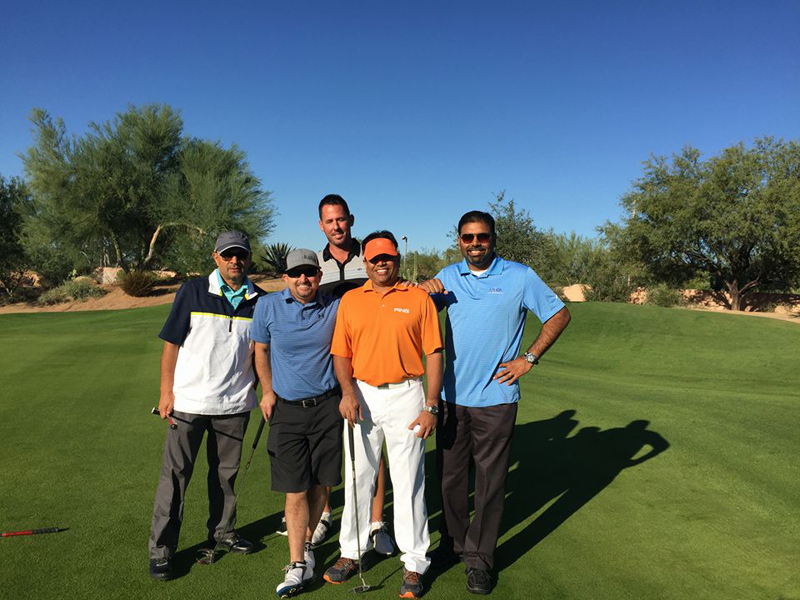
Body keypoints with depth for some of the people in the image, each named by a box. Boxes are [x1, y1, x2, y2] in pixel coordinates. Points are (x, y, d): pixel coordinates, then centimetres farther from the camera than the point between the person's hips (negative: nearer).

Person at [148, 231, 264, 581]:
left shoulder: (259, 301, 2)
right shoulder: (192, 292, -4)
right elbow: (171, 344, -2)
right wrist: (166, 392, -6)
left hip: (235, 404, 3)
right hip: (189, 401, -2)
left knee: (226, 472, 16)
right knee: (175, 473, 3)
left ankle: (221, 531, 35)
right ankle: (161, 549, 16)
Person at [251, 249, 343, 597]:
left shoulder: (335, 307, -1)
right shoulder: (268, 306, -1)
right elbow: (260, 349, 11)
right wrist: (267, 390, 4)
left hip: (327, 407, 1)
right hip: (286, 409, -1)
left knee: (319, 484, 10)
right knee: (295, 490, -1)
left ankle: (306, 543, 33)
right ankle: (298, 564, 9)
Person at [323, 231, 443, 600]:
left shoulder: (419, 299, 0)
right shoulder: (350, 300, 7)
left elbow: (433, 353, -2)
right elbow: (341, 352, 5)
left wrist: (431, 406, -7)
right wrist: (348, 392, -10)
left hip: (405, 395, -2)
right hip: (362, 396, 3)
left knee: (408, 482, 4)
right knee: (357, 478, 13)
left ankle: (414, 562, 20)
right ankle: (351, 552, 31)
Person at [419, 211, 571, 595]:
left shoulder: (520, 276, -4)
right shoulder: (449, 277, 7)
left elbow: (559, 315, 2)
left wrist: (529, 358, -5)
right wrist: (423, 289, -7)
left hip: (495, 398, -3)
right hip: (452, 395, 4)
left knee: (490, 482, 4)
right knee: (450, 475, 13)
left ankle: (480, 559, 20)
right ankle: (453, 544, 32)